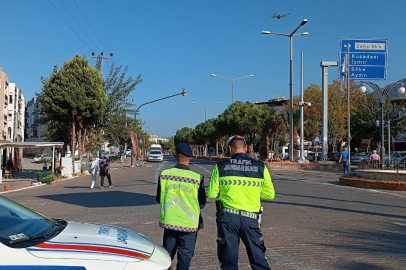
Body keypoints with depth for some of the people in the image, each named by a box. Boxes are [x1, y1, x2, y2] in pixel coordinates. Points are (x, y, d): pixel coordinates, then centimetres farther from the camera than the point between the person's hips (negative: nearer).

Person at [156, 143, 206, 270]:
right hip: (189, 224, -3)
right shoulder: (197, 178, -14)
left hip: (169, 221, 3)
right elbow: (202, 203, -4)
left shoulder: (164, 174, -8)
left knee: (167, 253, 20)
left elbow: (159, 198, 3)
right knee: (185, 254, 11)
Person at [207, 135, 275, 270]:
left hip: (227, 218, 0)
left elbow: (212, 194, -1)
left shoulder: (220, 166, -2)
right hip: (251, 219, 0)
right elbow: (270, 194, 4)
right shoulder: (260, 167, 0)